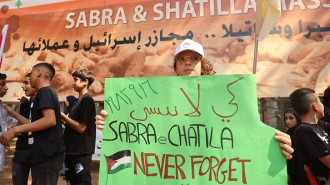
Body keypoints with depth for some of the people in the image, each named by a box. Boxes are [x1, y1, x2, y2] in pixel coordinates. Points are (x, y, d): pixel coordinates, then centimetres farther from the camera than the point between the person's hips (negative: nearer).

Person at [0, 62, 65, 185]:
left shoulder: (44, 91, -9)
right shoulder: (48, 92, 21)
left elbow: (50, 120, -24)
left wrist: (15, 130, -19)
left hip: (47, 153, -10)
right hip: (45, 153, 10)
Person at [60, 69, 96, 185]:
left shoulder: (87, 100, -13)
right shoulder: (79, 100, 15)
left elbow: (81, 128, -19)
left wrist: (62, 115, -12)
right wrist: (62, 119, 3)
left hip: (81, 152, -9)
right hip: (72, 150, 9)